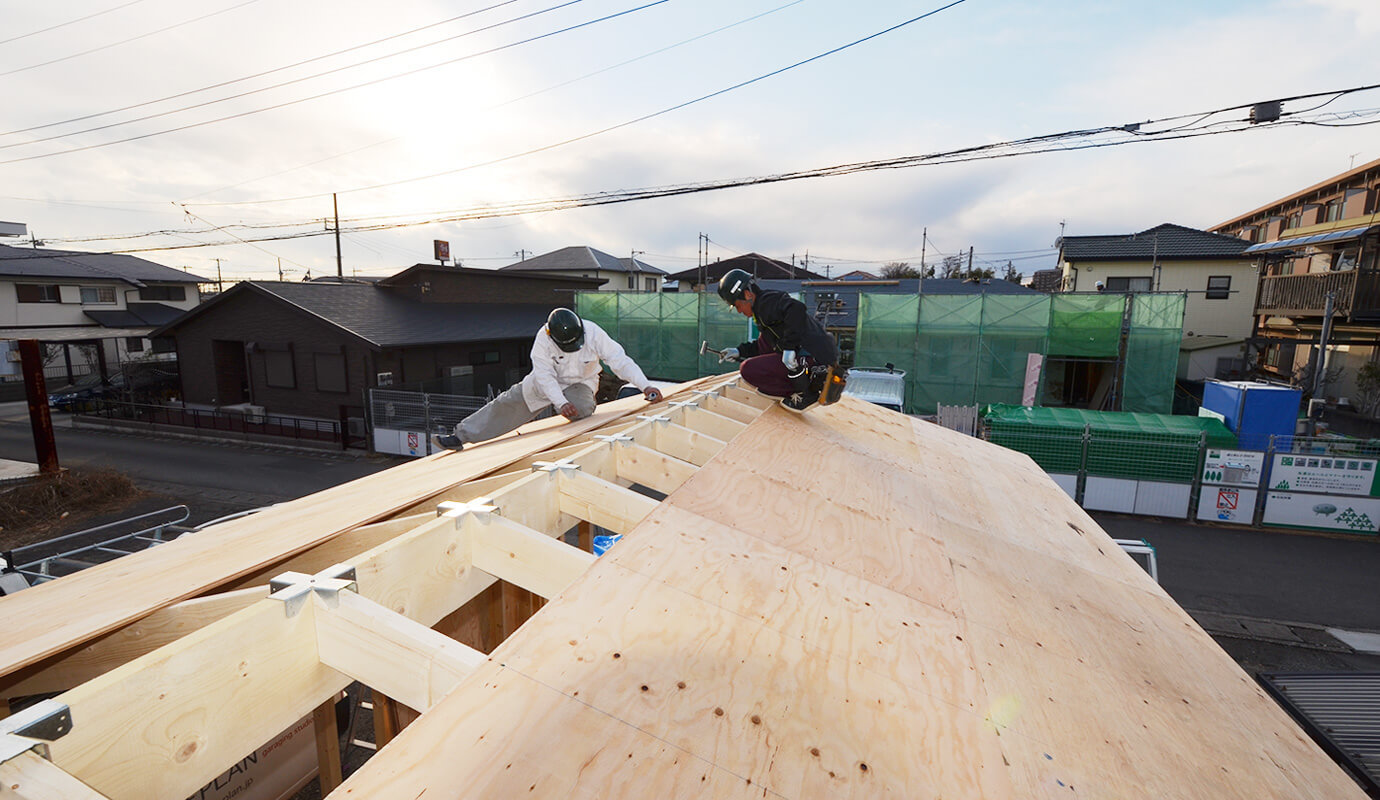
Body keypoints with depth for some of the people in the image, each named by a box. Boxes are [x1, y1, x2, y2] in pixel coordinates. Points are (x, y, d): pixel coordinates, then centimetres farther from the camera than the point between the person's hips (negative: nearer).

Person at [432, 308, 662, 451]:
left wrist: (645, 386, -34)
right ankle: (461, 437, 5)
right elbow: (545, 376, -27)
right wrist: (561, 402, -40)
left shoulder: (593, 333, -27)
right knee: (508, 403, -3)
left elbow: (621, 361, -26)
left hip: (580, 384, -1)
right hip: (545, 383, 1)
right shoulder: (543, 339, -25)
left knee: (582, 410, -35)